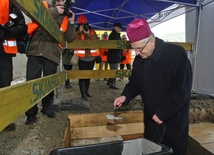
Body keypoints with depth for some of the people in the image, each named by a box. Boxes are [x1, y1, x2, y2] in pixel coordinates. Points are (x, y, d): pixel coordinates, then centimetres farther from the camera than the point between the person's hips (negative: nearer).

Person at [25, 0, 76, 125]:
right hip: (36, 51, -1)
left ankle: (48, 108, 25)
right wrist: (55, 11, -7)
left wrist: (71, 22, -1)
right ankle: (31, 113, 8)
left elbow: (69, 38, 9)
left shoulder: (65, 19, 17)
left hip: (52, 54, 1)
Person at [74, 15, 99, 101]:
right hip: (82, 57, -3)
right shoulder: (77, 32, 2)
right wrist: (79, 32, -14)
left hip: (91, 57, 4)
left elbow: (97, 41, -6)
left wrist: (88, 34, -13)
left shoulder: (92, 31, 9)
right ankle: (83, 94, -3)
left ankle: (86, 91, 28)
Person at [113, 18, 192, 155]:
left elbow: (182, 89, -20)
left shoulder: (177, 53, -17)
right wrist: (125, 96, -6)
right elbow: (135, 83, 13)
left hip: (173, 120, -5)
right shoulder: (139, 59, 1)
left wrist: (162, 113, -19)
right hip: (151, 118, 5)